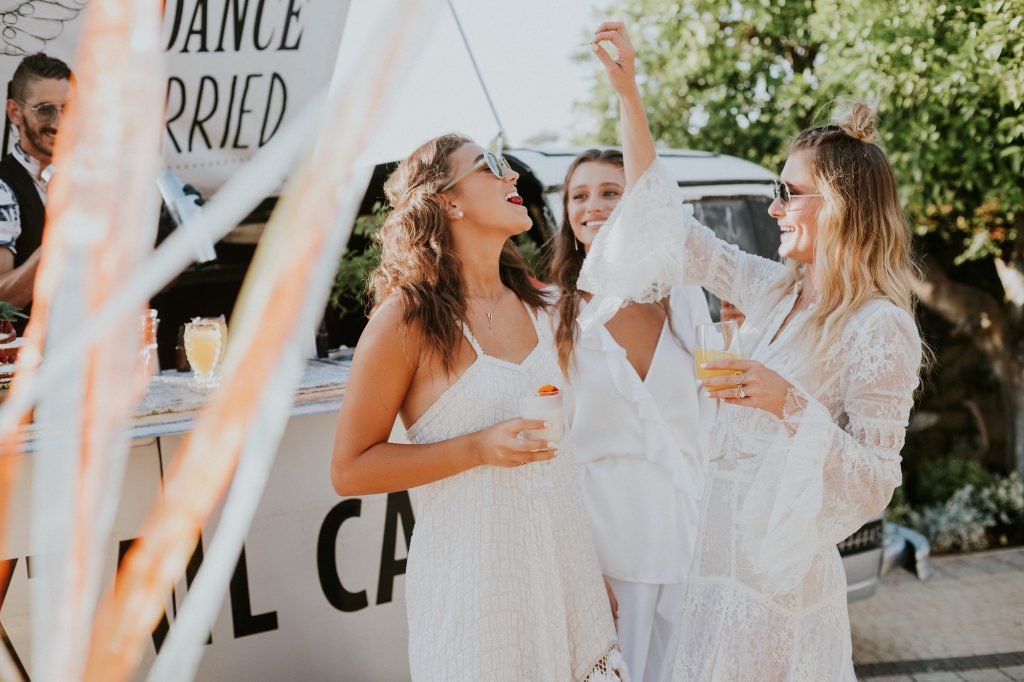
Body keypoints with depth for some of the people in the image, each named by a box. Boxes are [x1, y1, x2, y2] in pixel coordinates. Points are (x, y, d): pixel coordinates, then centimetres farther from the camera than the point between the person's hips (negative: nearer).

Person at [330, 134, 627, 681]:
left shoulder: (530, 302, 8)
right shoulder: (409, 317, -12)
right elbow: (350, 471, -11)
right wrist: (480, 449, -21)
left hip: (561, 550, 6)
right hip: (474, 568, -6)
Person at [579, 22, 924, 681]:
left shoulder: (881, 329, -15)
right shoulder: (775, 292, 6)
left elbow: (874, 485, -17)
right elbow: (670, 227, 9)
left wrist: (791, 403, -30)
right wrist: (628, 92, 7)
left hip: (782, 573, -7)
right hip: (722, 550, 7)